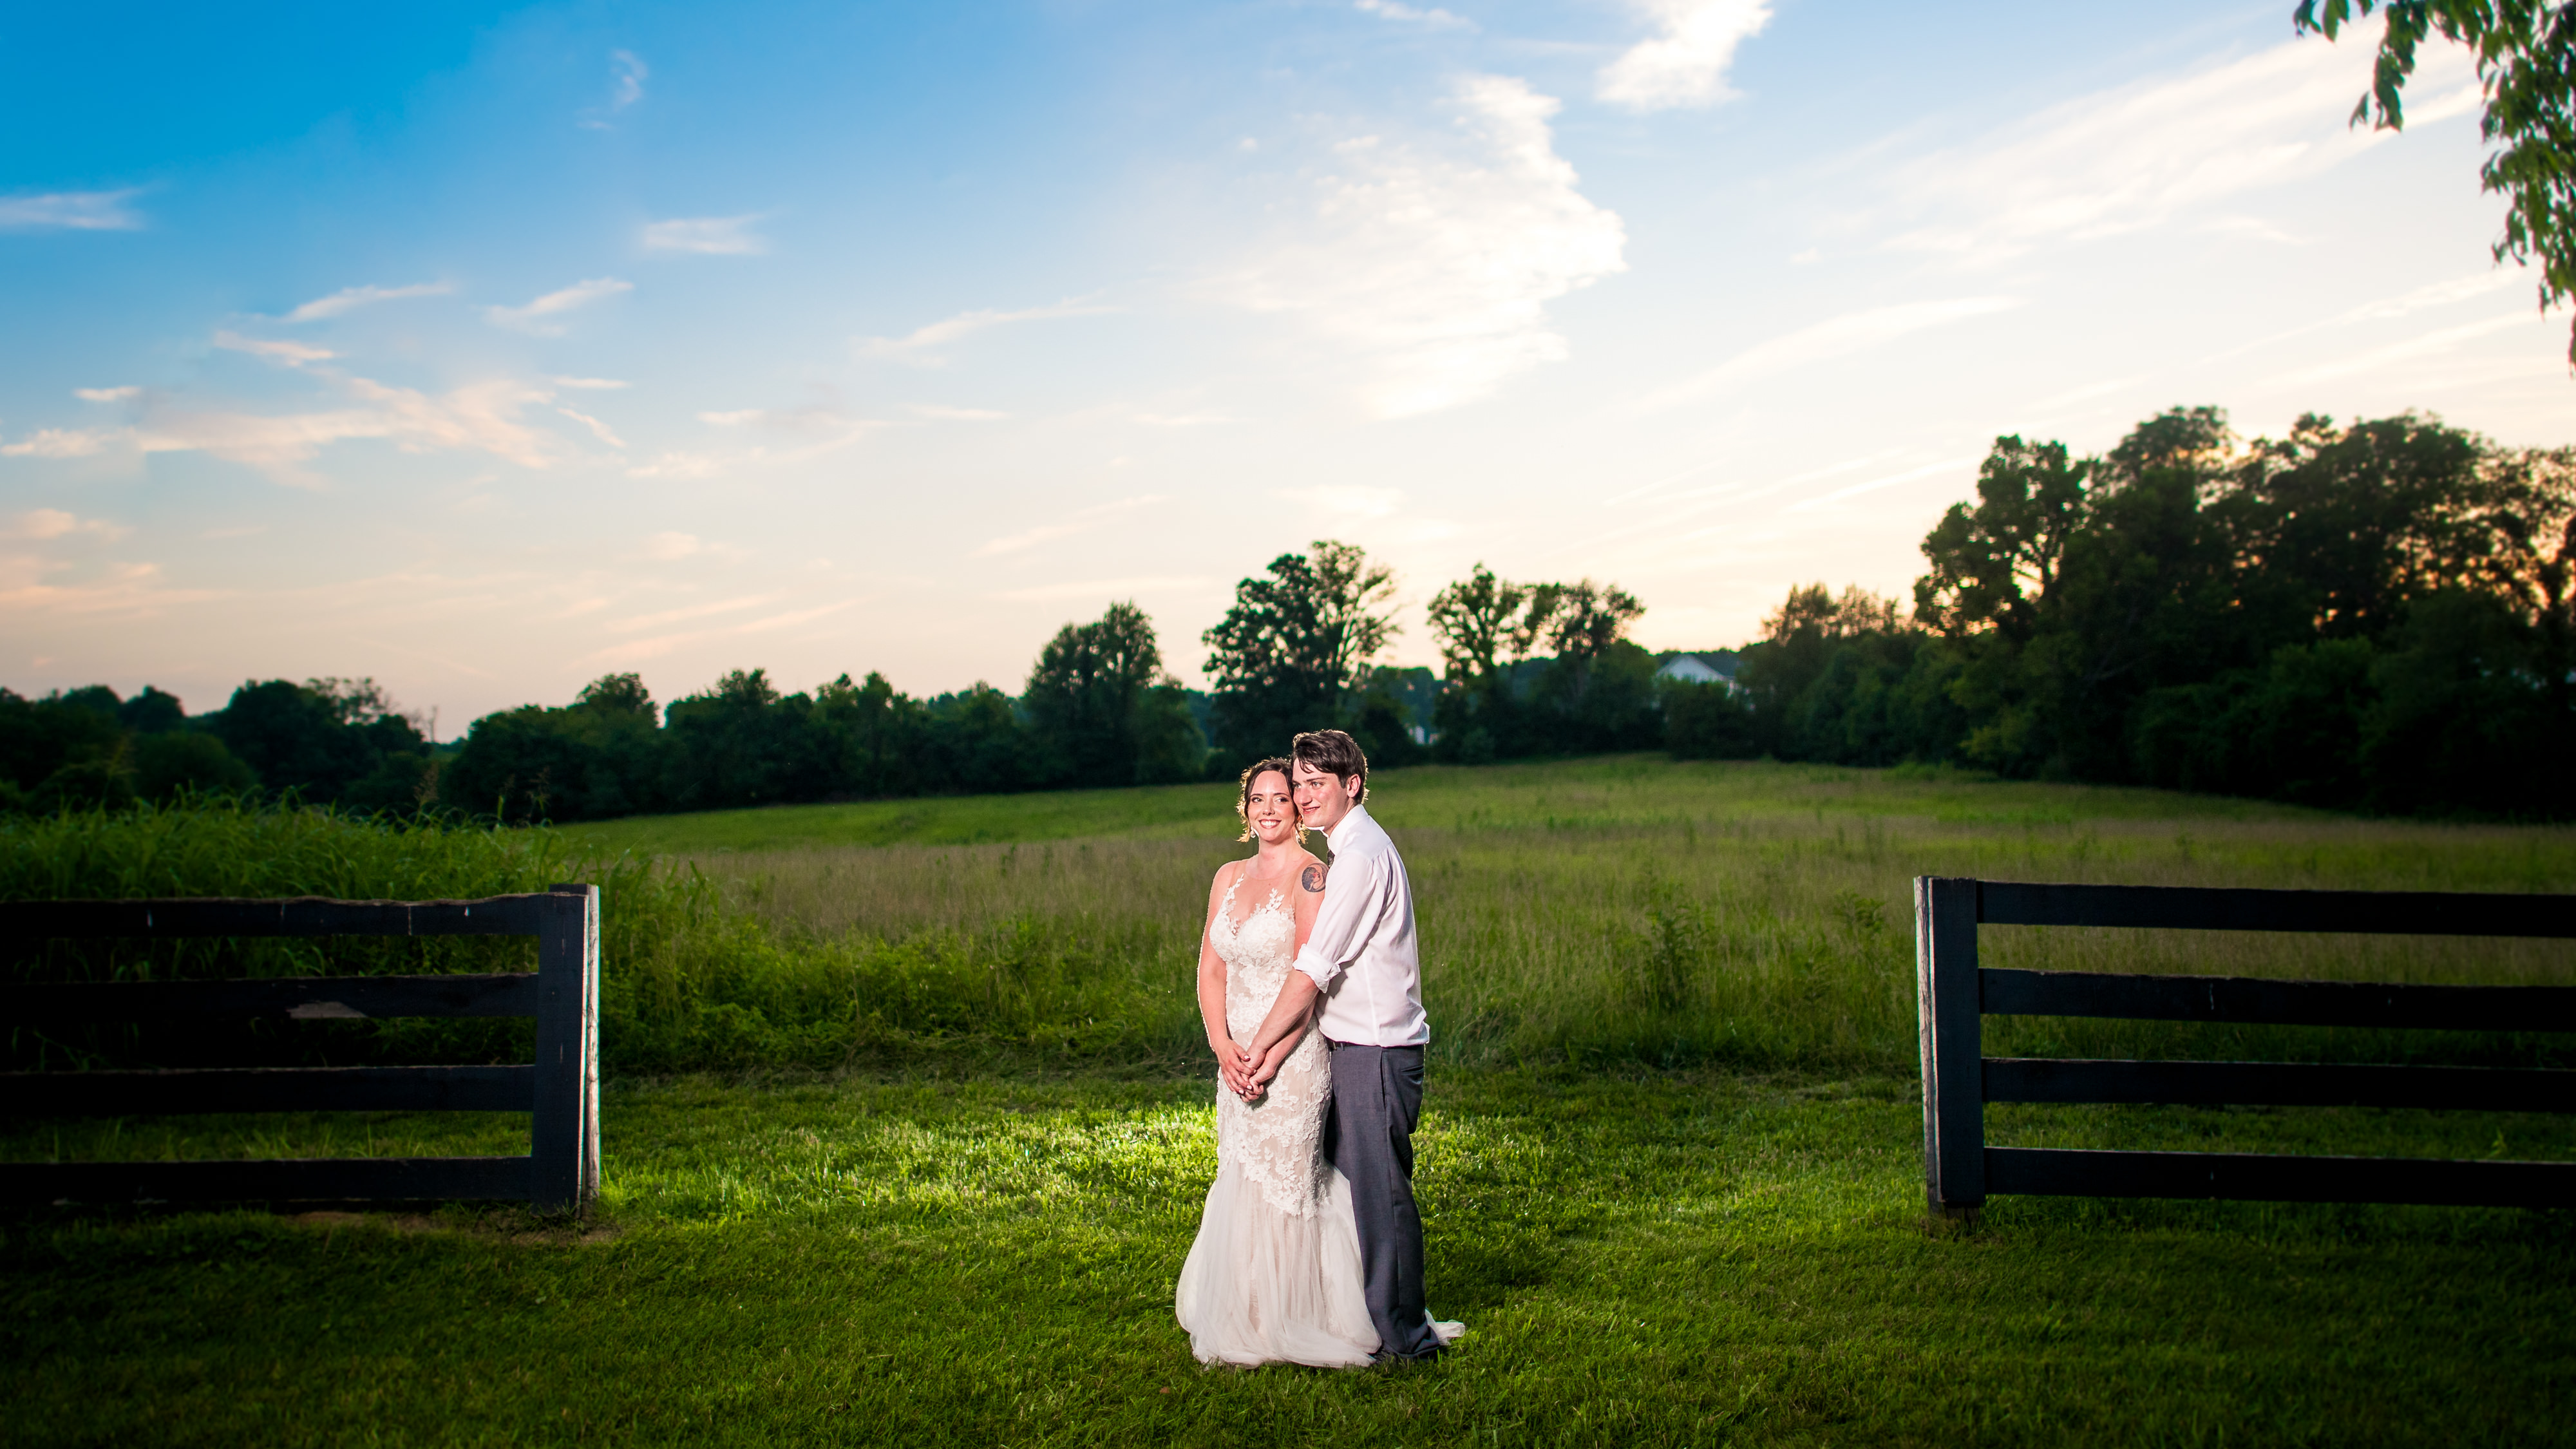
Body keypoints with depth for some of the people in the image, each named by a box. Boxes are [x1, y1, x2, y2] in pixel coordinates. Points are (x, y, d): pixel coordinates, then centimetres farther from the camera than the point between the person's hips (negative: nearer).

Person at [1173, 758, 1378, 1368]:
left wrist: (1269, 1060, -18)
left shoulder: (1310, 876, -10)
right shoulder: (1229, 876, 11)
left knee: (1278, 1187, -2)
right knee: (1240, 1184, 13)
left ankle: (1280, 1326, 11)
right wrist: (1223, 1046, -6)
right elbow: (1211, 968, 8)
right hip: (1238, 1055, 7)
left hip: (1292, 1055, -7)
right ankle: (1243, 1320, 26)